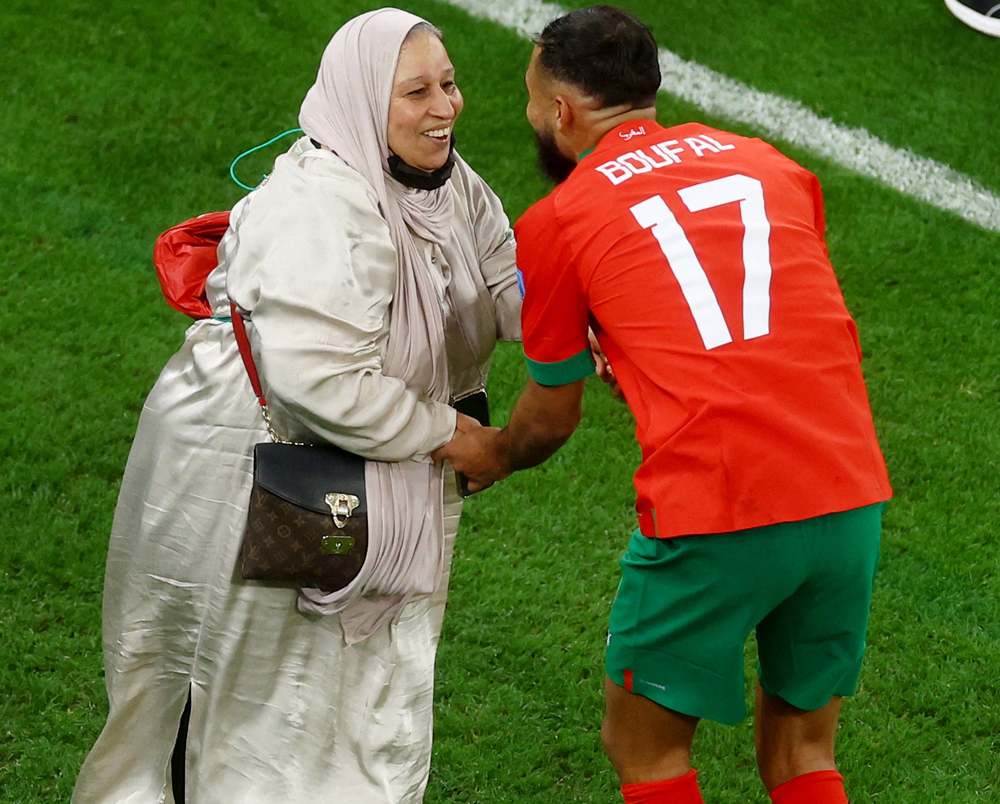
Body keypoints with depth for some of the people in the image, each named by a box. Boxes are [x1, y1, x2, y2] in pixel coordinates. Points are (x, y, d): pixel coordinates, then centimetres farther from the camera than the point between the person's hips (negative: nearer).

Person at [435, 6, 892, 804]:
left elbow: (553, 417, 17)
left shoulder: (555, 222, 5)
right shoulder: (770, 165, 17)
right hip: (852, 498, 5)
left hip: (713, 516, -4)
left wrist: (490, 455, 39)